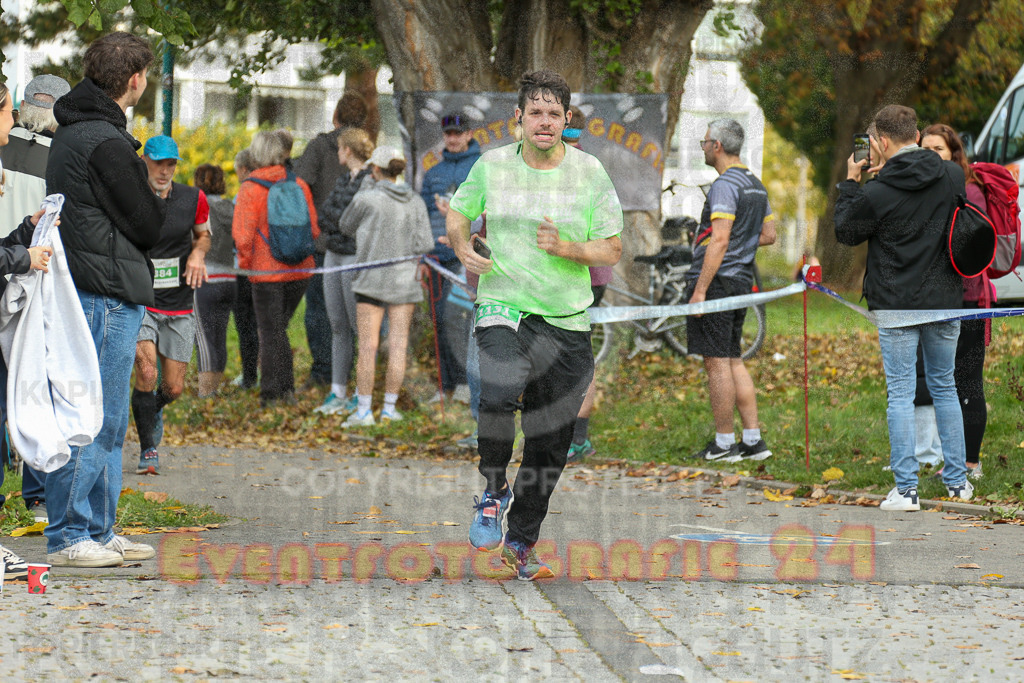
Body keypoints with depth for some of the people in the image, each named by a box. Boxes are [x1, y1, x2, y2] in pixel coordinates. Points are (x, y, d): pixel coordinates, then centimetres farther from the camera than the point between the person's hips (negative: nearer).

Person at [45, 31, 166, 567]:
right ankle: (67, 537, -3)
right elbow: (148, 226, -12)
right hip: (106, 294, -10)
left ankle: (98, 529, 20)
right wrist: (169, 199, 7)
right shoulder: (105, 143, -17)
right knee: (92, 421, -6)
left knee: (107, 422, 15)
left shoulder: (71, 133, 15)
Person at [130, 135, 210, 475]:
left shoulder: (193, 199, -1)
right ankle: (148, 450, -7)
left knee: (174, 388, 4)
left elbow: (203, 234, 18)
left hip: (180, 307, 3)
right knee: (146, 373, -22)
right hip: (139, 303, -3)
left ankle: (153, 409, 41)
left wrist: (198, 253, -3)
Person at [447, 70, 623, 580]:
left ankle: (521, 543, 24)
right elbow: (457, 212, 18)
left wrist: (566, 248, -16)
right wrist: (462, 246, -4)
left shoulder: (589, 172, 0)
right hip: (503, 308, -2)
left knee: (550, 445, 5)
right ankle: (493, 491, -6)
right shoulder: (492, 166, 1)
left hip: (567, 322, 2)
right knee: (498, 395, -32)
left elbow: (612, 251, 2)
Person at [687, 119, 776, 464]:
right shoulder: (756, 185, 14)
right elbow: (768, 234, 22)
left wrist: (699, 290, -21)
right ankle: (753, 440, 12)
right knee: (734, 361, 14)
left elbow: (720, 241, -21)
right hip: (742, 280, 9)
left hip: (716, 280, -9)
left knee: (717, 363, -4)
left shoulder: (725, 185, -15)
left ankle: (723, 444, -2)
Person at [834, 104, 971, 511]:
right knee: (944, 387, 17)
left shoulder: (877, 194, -15)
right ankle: (957, 481, 22)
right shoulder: (954, 177, -3)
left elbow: (845, 233, 1)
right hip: (945, 300, 4)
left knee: (900, 394, 2)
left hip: (896, 305, -4)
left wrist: (850, 184, 11)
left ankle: (906, 489, -1)